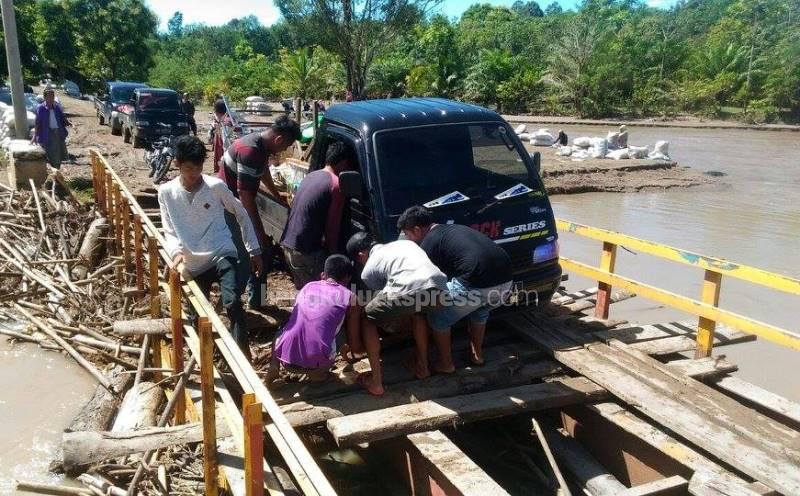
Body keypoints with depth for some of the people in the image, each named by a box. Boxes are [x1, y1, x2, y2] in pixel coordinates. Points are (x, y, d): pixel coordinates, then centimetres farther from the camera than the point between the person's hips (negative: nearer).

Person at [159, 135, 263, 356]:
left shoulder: (216, 186, -4)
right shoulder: (166, 192, 0)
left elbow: (241, 214, 9)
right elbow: (169, 232, 1)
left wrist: (253, 249, 10)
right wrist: (176, 252, -21)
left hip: (223, 255, -3)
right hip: (194, 265, 3)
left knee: (232, 303, -26)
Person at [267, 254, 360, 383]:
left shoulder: (307, 287, 19)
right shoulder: (348, 296, 6)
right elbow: (354, 343, 12)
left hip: (286, 358, 4)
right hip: (315, 363, -4)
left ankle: (274, 366, 11)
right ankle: (318, 371, 10)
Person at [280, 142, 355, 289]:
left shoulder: (311, 176, 13)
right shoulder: (336, 184, -13)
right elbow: (332, 225, -12)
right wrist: (334, 253, 1)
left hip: (287, 243, 9)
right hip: (305, 250, -9)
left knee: (303, 290, 21)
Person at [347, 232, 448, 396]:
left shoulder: (368, 270, 24)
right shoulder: (405, 242, 37)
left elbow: (383, 304, 31)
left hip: (408, 290, -5)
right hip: (439, 287, 5)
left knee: (367, 319, 22)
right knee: (417, 310, 39)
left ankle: (376, 381, 19)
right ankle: (422, 365, 41)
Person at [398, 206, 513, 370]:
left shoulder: (429, 243, 6)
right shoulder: (455, 229, 29)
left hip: (476, 285, -8)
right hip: (505, 282, 8)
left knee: (438, 317, 17)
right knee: (479, 311, 38)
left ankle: (445, 363, 25)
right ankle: (477, 355, 42)